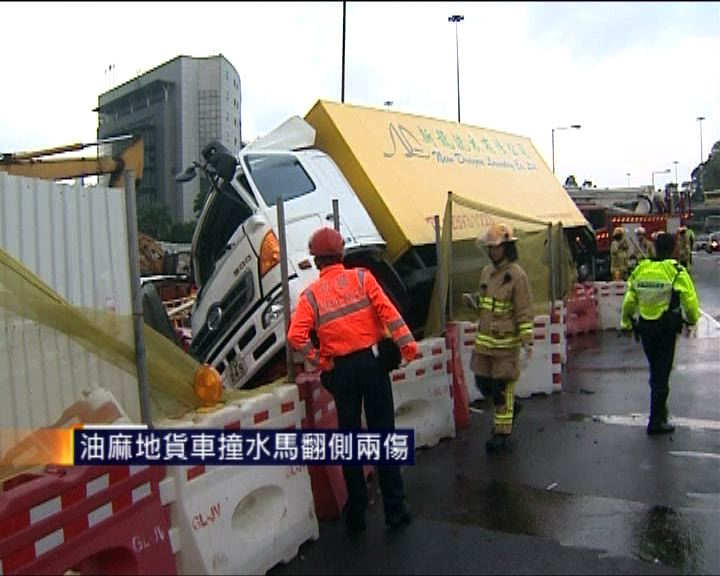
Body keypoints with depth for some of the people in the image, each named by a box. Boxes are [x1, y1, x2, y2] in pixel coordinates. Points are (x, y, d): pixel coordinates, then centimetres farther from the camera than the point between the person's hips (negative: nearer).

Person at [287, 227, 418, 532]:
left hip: (341, 370, 1)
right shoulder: (361, 277, -1)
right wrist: (406, 341, -10)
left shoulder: (311, 294, -1)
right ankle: (395, 508, 14)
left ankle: (356, 513, 20)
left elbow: (296, 336, -12)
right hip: (372, 361, 0)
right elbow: (387, 310, -11)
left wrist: (319, 360, -2)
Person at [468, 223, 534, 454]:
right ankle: (509, 407, 39)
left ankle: (502, 434, 13)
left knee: (502, 387, 0)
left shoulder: (517, 275, -12)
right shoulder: (486, 271, 10)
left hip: (506, 342, -7)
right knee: (483, 382, 12)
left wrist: (526, 340, -17)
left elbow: (524, 311, -12)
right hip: (484, 339, 7)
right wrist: (475, 300, 2)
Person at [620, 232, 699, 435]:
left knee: (655, 370, 21)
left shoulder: (640, 270, 1)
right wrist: (692, 321, 7)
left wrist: (626, 322, 15)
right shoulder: (677, 272, -11)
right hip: (667, 328, -4)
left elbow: (629, 300, 5)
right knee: (662, 373, 2)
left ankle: (659, 407, 34)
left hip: (645, 327, 4)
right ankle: (656, 421, 4)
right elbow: (690, 300, -10)